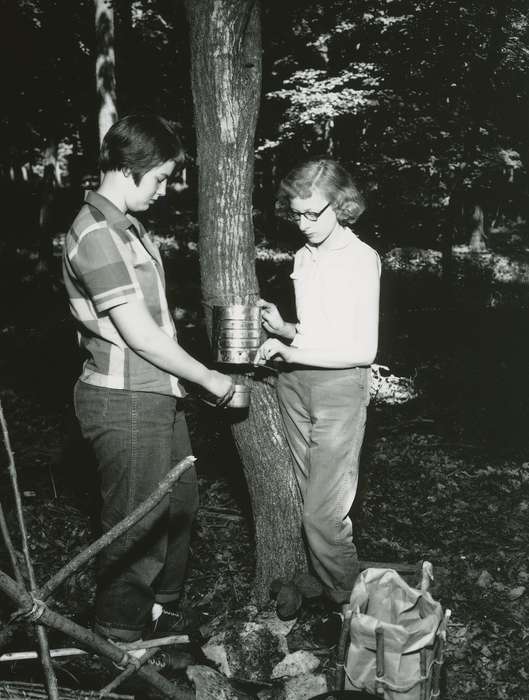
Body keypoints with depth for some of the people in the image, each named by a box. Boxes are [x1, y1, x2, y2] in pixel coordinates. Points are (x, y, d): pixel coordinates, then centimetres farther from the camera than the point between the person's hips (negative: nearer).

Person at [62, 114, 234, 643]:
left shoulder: (125, 227, 13)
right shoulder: (97, 235, -19)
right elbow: (140, 335, -20)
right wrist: (209, 379, -10)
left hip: (156, 398, 10)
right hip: (126, 405, -10)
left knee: (179, 503, 21)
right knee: (139, 527, 4)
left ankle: (162, 610, 40)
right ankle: (122, 640, 24)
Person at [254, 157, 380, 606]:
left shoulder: (362, 259, -7)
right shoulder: (303, 258, 12)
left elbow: (364, 349, -11)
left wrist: (297, 350, -19)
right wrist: (284, 329, 0)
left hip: (340, 387, -6)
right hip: (295, 384, 6)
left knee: (325, 513, -7)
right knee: (309, 499, 8)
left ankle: (348, 602, 12)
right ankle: (316, 586, 21)